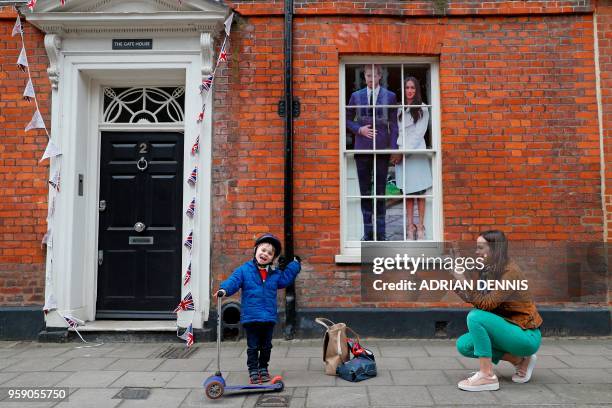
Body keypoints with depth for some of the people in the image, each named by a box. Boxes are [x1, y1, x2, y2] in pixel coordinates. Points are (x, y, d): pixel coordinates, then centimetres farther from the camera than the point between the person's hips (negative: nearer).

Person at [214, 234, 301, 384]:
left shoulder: (275, 274, 8)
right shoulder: (244, 270, -6)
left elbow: (285, 280, 17)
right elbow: (233, 281, -16)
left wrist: (295, 265, 14)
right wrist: (224, 289, -36)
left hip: (269, 317, 4)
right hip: (251, 317, -4)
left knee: (266, 346, 16)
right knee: (253, 347, 6)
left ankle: (263, 368, 33)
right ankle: (253, 371, 18)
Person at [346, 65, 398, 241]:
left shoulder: (390, 96, 5)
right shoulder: (356, 96, 8)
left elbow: (394, 125, 4)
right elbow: (348, 120, 13)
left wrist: (393, 147, -4)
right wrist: (359, 129, -6)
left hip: (382, 149, -1)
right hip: (362, 149, 2)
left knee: (380, 191, 2)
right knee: (365, 192, 6)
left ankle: (380, 232, 10)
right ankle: (368, 231, 14)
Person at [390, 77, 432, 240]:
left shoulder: (422, 109, 0)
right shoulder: (399, 109, 11)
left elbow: (419, 134, -5)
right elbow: (396, 131, 10)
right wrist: (397, 151, -4)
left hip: (416, 153, -3)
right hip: (401, 155, 3)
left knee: (419, 192, 0)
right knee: (407, 193, 5)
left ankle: (420, 226, 5)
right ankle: (410, 226, 11)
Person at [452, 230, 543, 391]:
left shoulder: (510, 271, -20)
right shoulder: (488, 271, 4)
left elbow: (487, 304, -28)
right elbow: (478, 301, -2)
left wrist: (462, 280, -28)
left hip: (526, 335, -9)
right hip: (508, 328, 9)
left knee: (475, 317, -26)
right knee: (463, 345, -3)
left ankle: (487, 376, -18)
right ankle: (519, 360, 9)